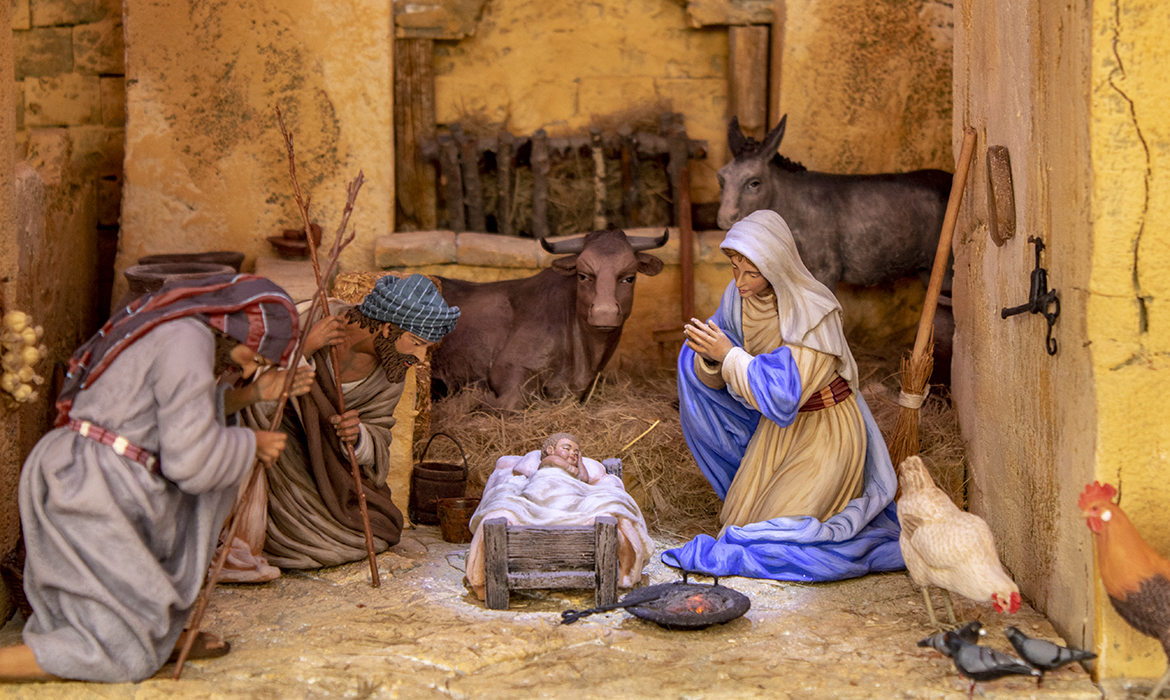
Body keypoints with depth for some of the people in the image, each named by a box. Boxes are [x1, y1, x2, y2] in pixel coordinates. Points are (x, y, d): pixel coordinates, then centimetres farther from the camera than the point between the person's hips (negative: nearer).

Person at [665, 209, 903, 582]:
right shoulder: (739, 297, -8)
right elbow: (714, 379, -2)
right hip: (776, 429, 7)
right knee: (739, 519, 11)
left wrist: (730, 355, -30)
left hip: (823, 433, -7)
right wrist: (711, 358, -24)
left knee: (770, 533, -8)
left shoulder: (813, 313, -29)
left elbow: (784, 394, -32)